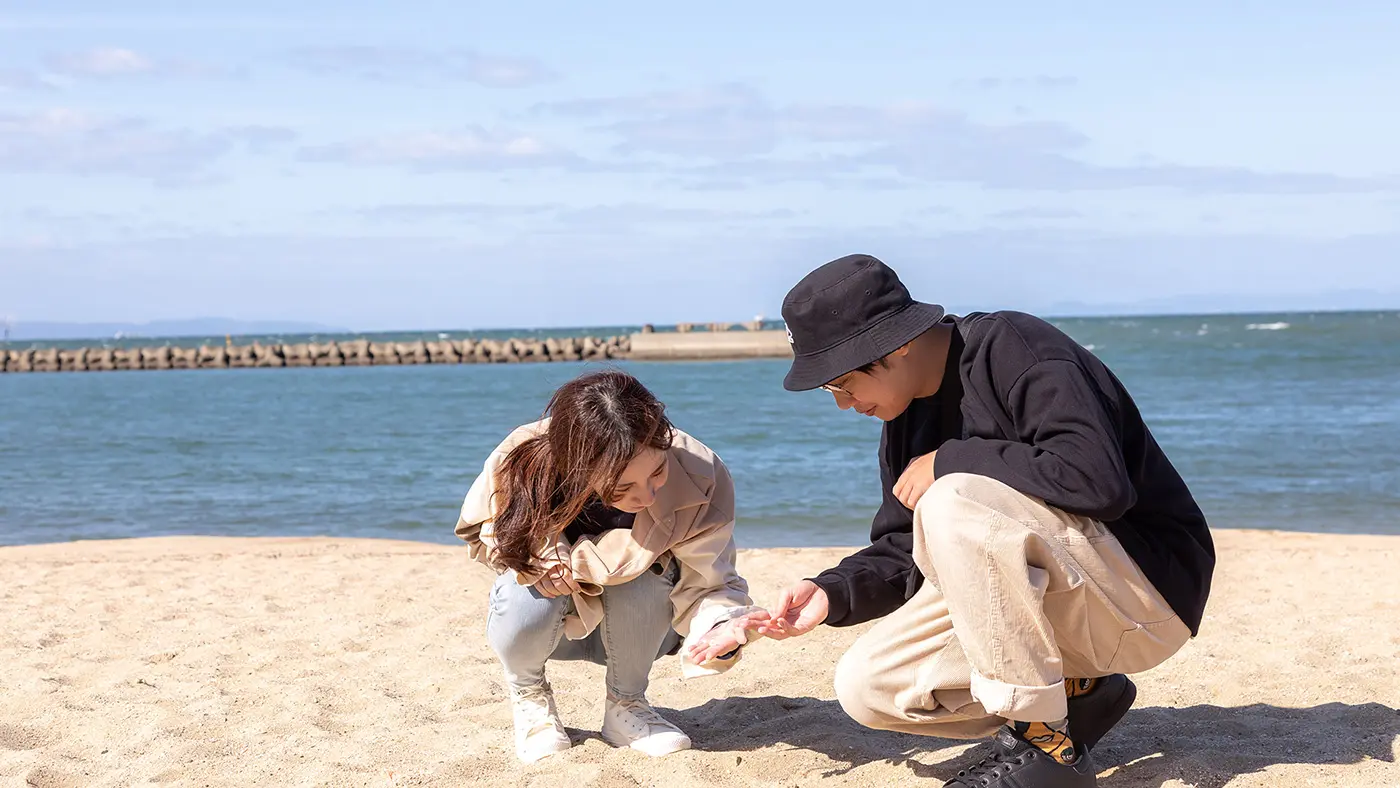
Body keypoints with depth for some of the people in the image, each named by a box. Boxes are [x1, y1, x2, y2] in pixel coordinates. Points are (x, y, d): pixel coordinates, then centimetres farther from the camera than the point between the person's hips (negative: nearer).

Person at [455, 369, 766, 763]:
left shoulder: (701, 479, -30)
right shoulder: (521, 463, -30)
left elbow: (706, 585, -28)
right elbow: (478, 530, -9)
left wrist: (722, 627, -52)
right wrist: (538, 550, -30)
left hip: (636, 623, 1)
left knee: (645, 570, -33)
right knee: (531, 597, -35)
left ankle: (625, 704, -5)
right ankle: (528, 693, 2)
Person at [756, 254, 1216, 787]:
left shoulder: (1013, 348, -19)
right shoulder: (906, 422, 7)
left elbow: (1097, 480, -32)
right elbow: (904, 553, 13)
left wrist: (949, 463, -22)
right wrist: (832, 592, -7)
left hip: (1150, 591, -9)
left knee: (954, 503, -32)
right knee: (865, 689, -4)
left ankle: (1045, 745, -22)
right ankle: (1078, 695, 5)